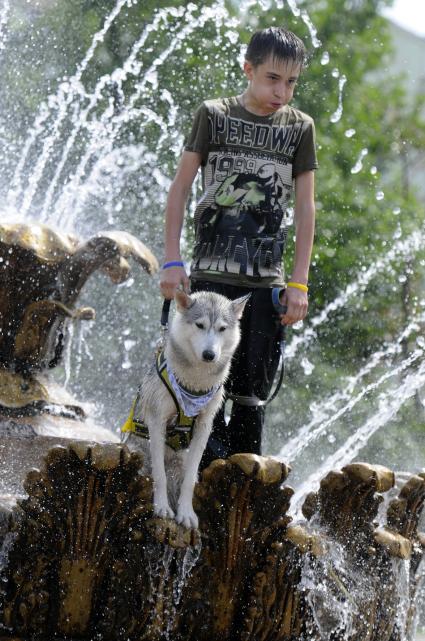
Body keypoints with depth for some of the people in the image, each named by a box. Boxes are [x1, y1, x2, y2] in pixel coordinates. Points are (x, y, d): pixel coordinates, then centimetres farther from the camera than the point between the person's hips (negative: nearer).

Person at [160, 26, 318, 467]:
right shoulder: (214, 116, 2)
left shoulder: (300, 127, 7)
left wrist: (299, 282, 3)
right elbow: (179, 188, 5)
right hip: (211, 273, -2)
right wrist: (172, 261, -1)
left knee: (253, 389, 2)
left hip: (266, 280, 2)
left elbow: (305, 207, 8)